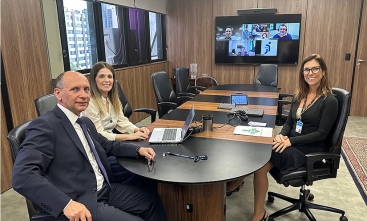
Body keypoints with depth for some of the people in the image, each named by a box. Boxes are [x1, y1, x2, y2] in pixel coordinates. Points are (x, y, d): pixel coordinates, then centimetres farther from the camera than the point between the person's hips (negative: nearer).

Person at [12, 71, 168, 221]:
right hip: (81, 204, -8)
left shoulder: (85, 122, 11)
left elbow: (106, 145, 24)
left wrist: (138, 149, 9)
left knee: (153, 203, 13)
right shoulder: (44, 125, -16)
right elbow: (23, 175, -24)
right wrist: (66, 203, -33)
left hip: (106, 189, 8)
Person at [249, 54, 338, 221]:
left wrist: (290, 141, -21)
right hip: (290, 143, 6)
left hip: (309, 150, -6)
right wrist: (281, 135, -9)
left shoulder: (329, 101, -8)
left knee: (261, 165, -26)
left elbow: (321, 133, -13)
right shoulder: (299, 95, 11)